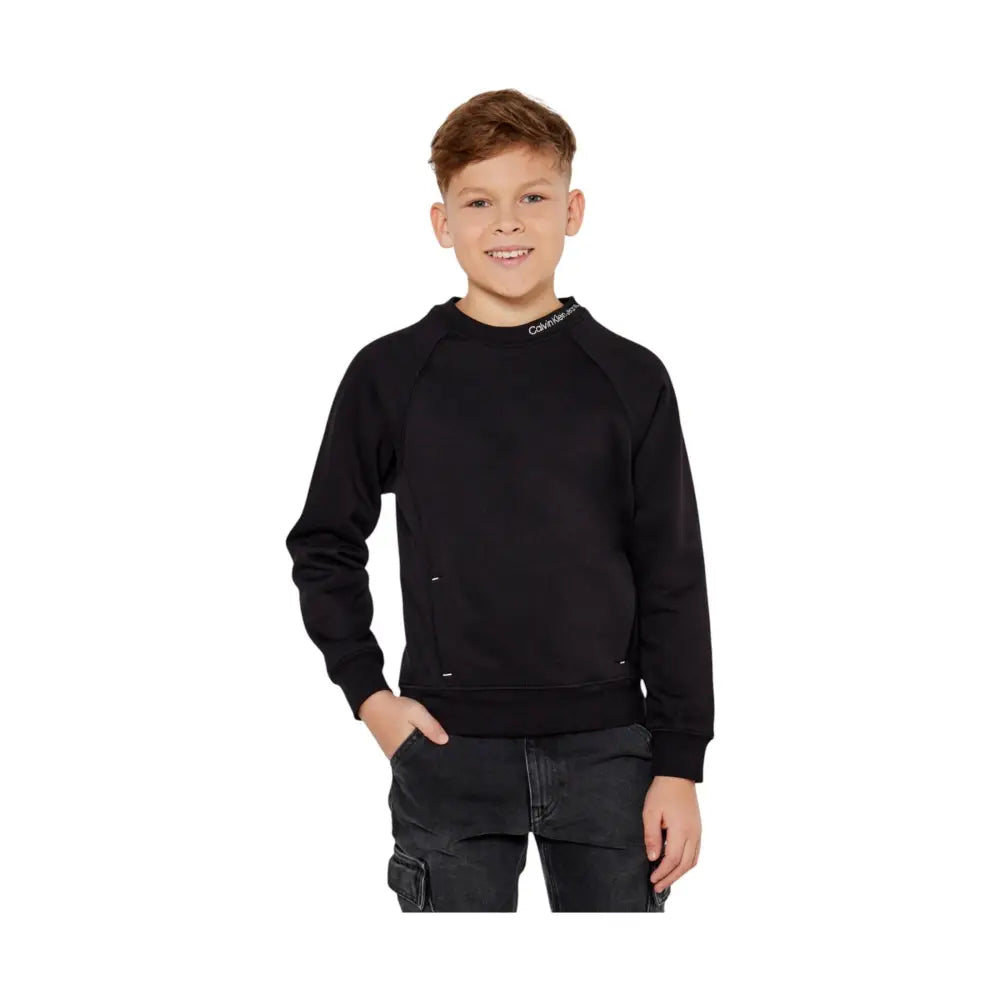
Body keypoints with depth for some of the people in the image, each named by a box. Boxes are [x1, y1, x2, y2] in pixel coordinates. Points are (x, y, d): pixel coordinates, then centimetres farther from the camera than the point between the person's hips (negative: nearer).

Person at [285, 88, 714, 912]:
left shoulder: (629, 379, 1)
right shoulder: (390, 374, 0)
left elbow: (673, 581, 2)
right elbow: (325, 547, 10)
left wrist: (679, 762, -1)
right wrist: (368, 693, -1)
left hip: (606, 748, 1)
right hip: (449, 751, 0)